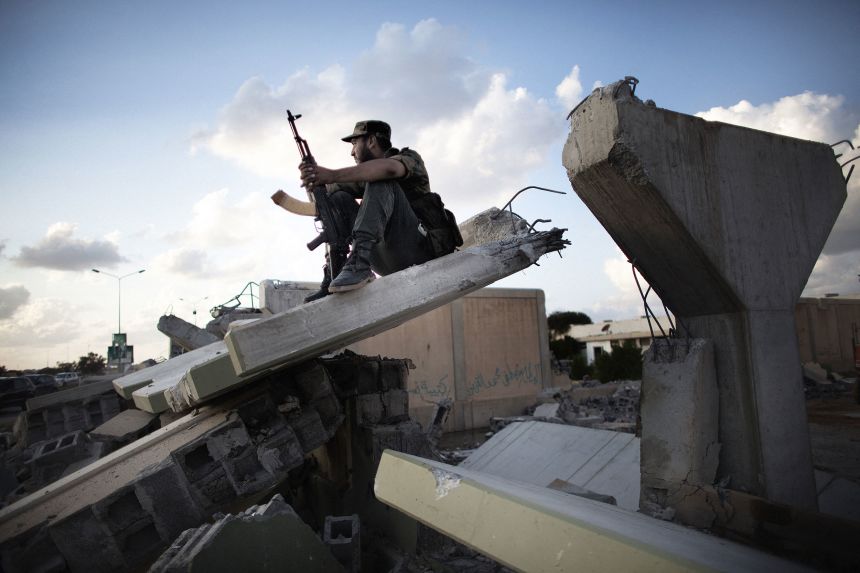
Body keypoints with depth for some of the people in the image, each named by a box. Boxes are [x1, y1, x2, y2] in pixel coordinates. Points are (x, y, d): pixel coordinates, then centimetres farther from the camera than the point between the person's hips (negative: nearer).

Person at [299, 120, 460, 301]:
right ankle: (332, 277, -12)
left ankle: (359, 264, -36)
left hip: (421, 248, -6)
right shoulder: (368, 176, 24)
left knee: (381, 182, -21)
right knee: (339, 198, 1)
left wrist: (333, 175, -28)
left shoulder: (410, 158, 4)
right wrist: (315, 179, -11)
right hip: (390, 261, 6)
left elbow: (388, 168, -22)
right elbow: (329, 191, 12)